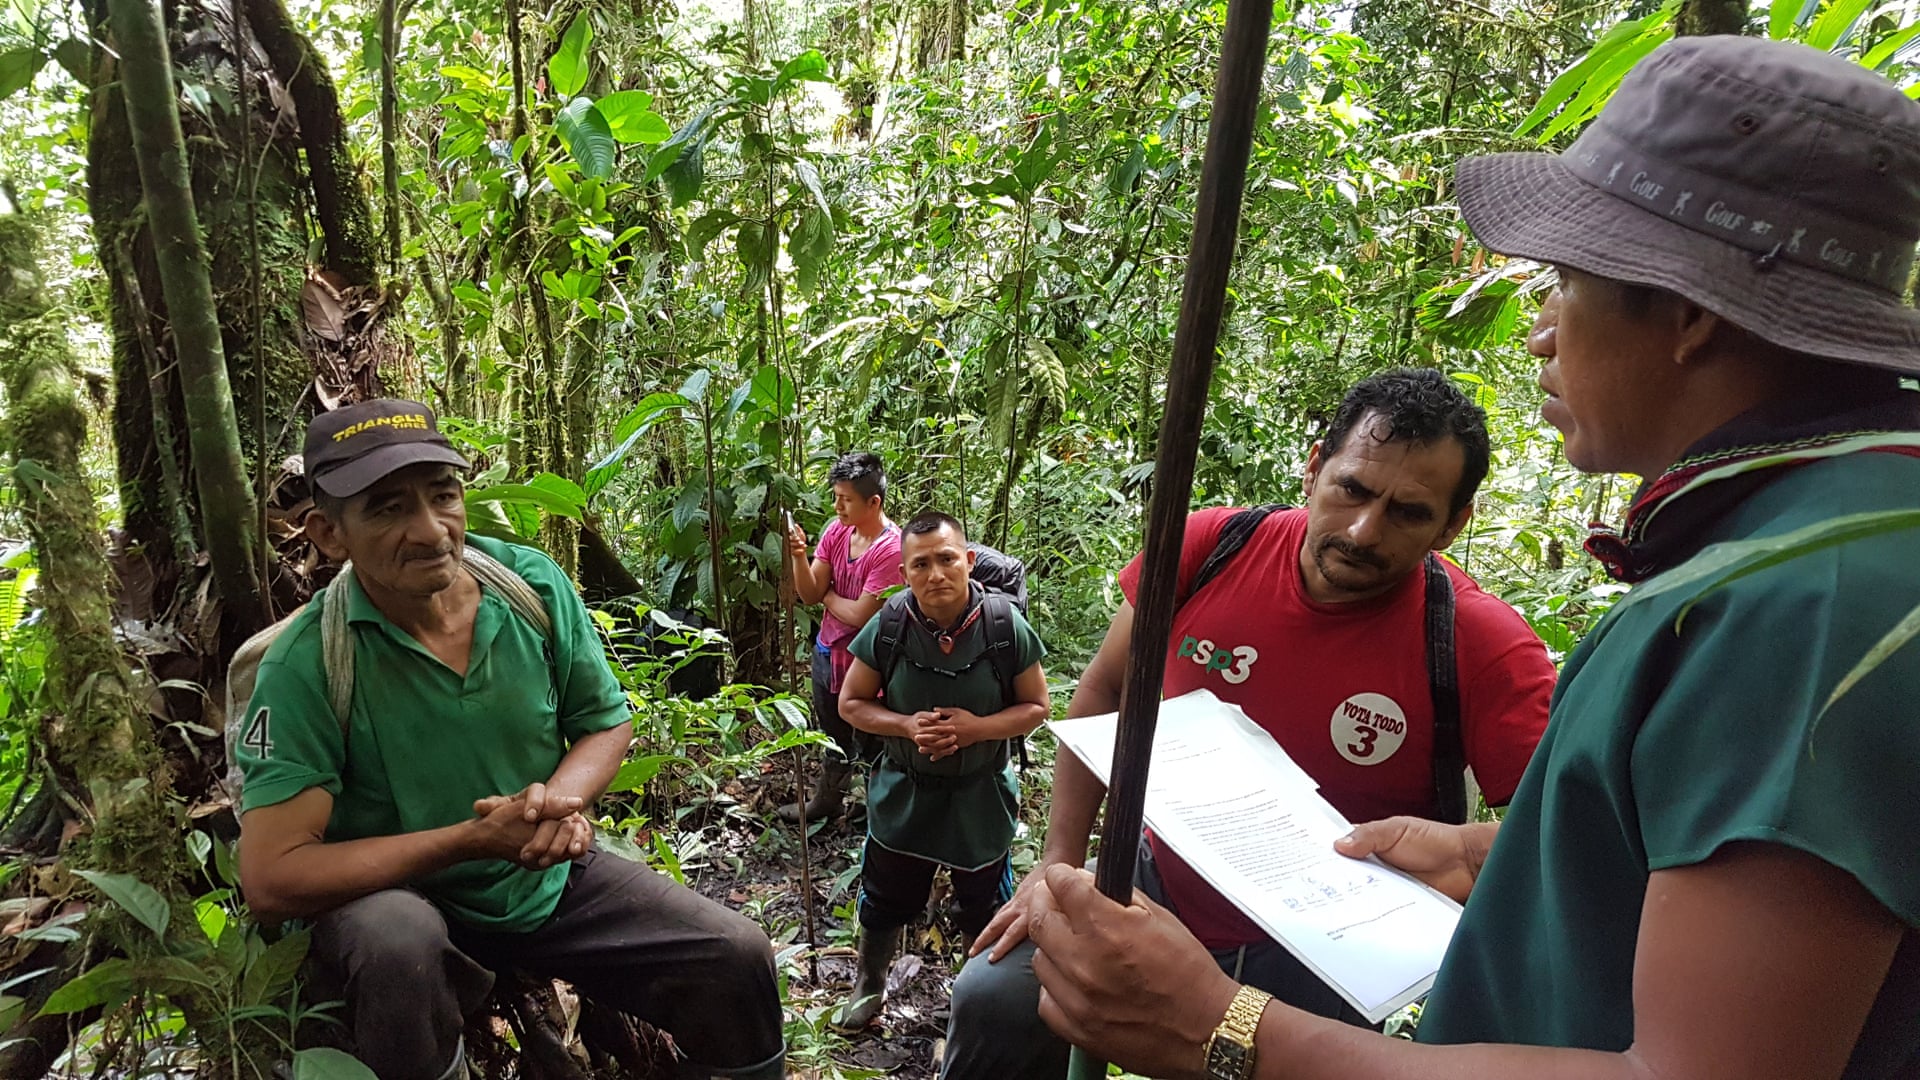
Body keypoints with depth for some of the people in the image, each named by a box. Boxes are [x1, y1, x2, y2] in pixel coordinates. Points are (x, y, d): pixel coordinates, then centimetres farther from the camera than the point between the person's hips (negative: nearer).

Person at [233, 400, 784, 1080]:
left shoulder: (534, 585, -12)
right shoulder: (306, 666, -21)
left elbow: (608, 722, 2)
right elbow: (272, 880, -22)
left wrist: (559, 799, -20)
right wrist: (470, 839, -25)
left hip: (551, 879, 3)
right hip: (398, 895, -3)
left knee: (737, 959, -9)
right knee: (397, 943, -38)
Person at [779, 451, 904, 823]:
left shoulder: (892, 549, -26)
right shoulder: (837, 531, -5)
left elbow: (860, 615, -25)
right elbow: (809, 594, -6)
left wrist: (827, 594, -9)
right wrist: (798, 556, -22)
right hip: (827, 652, 7)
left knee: (869, 746, 12)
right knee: (834, 739, 26)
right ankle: (828, 799, 47)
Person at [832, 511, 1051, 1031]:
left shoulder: (1006, 625, -20)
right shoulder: (888, 627, -17)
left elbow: (1035, 706, -9)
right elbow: (852, 703, -6)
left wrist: (976, 728, -26)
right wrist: (907, 725, -23)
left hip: (981, 796, -1)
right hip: (904, 792, 1)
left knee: (983, 909, 20)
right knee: (885, 900, 20)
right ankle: (869, 985, 47)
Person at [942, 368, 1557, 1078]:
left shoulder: (1484, 646, -21)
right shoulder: (1208, 547, -14)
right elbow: (1102, 692, -1)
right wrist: (1060, 862, -3)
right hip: (1164, 883, 1)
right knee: (993, 997, -9)